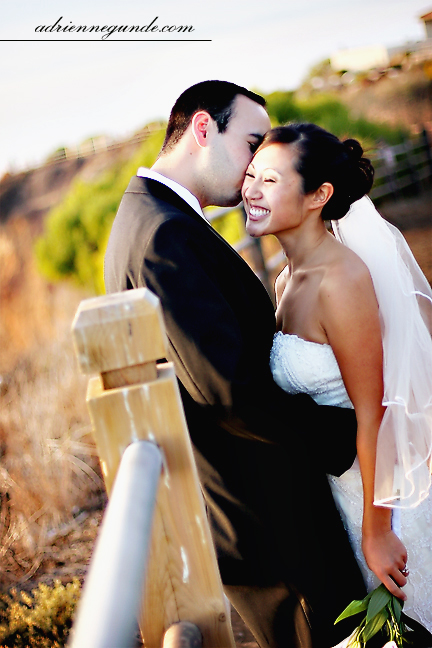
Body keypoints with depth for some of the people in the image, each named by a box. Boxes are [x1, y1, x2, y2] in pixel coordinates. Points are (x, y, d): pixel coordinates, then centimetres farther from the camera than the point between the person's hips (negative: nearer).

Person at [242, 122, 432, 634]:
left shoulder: (341, 279, -24)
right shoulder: (287, 280, 3)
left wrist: (376, 530, -17)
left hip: (387, 488, -8)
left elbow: (371, 414, -22)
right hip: (336, 482, 8)